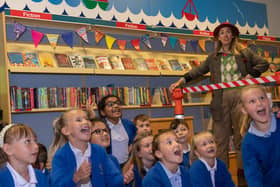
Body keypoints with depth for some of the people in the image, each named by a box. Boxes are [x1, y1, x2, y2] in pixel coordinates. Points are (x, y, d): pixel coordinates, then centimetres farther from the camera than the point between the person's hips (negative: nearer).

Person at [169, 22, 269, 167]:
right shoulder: (213, 57, 18)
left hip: (240, 95, -1)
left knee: (242, 135, -2)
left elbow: (264, 63, 13)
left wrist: (251, 74, -3)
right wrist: (181, 80, -2)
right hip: (221, 98, 2)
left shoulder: (245, 53, 13)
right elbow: (198, 70, 10)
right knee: (221, 136, -1)